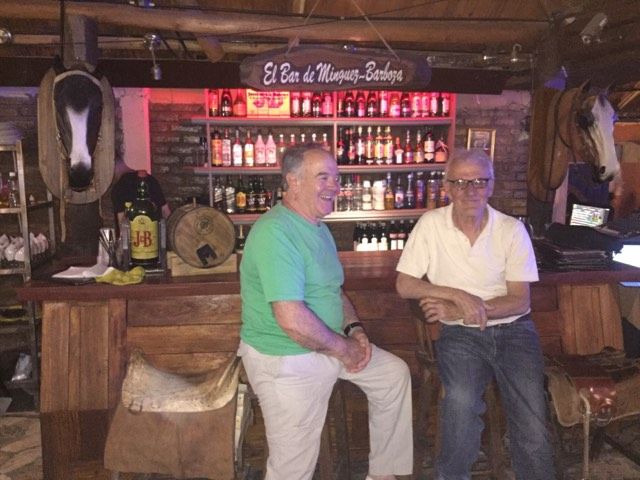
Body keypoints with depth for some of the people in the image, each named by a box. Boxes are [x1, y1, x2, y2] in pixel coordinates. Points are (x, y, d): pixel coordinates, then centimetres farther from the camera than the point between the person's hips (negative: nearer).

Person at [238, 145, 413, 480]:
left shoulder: (318, 228, 8)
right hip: (286, 360, -9)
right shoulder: (275, 232, -25)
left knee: (395, 374, 17)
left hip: (331, 346, 10)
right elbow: (292, 320, -32)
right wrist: (344, 349, -17)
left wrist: (354, 328, 1)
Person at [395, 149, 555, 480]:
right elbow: (404, 285, -5)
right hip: (460, 333, -1)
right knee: (460, 400, -26)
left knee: (532, 421, -16)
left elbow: (518, 300, -4)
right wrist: (458, 295, -17)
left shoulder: (512, 229, -2)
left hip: (513, 328, 1)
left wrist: (460, 311, -15)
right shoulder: (430, 224, -3)